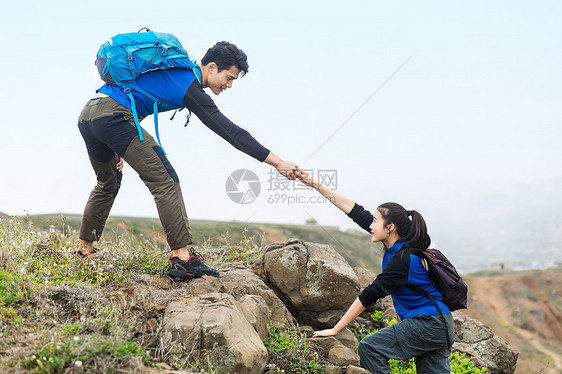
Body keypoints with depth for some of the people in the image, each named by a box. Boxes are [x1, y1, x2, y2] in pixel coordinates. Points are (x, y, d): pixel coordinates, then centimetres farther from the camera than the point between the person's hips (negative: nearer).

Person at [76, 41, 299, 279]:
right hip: (112, 116, -10)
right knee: (165, 180, -10)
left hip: (87, 116, 10)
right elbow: (229, 131, -13)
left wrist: (121, 146, 25)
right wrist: (277, 162, -13)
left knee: (108, 182, 28)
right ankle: (182, 258, -15)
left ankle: (84, 249, 36)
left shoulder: (175, 70, 19)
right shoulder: (189, 87, -9)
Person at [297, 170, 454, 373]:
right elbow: (355, 211, 4)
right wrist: (315, 184, 4)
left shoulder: (403, 260, -22)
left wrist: (335, 329, -15)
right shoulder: (396, 244, 3)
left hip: (427, 324, -9)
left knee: (370, 347, -11)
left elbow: (370, 294, -20)